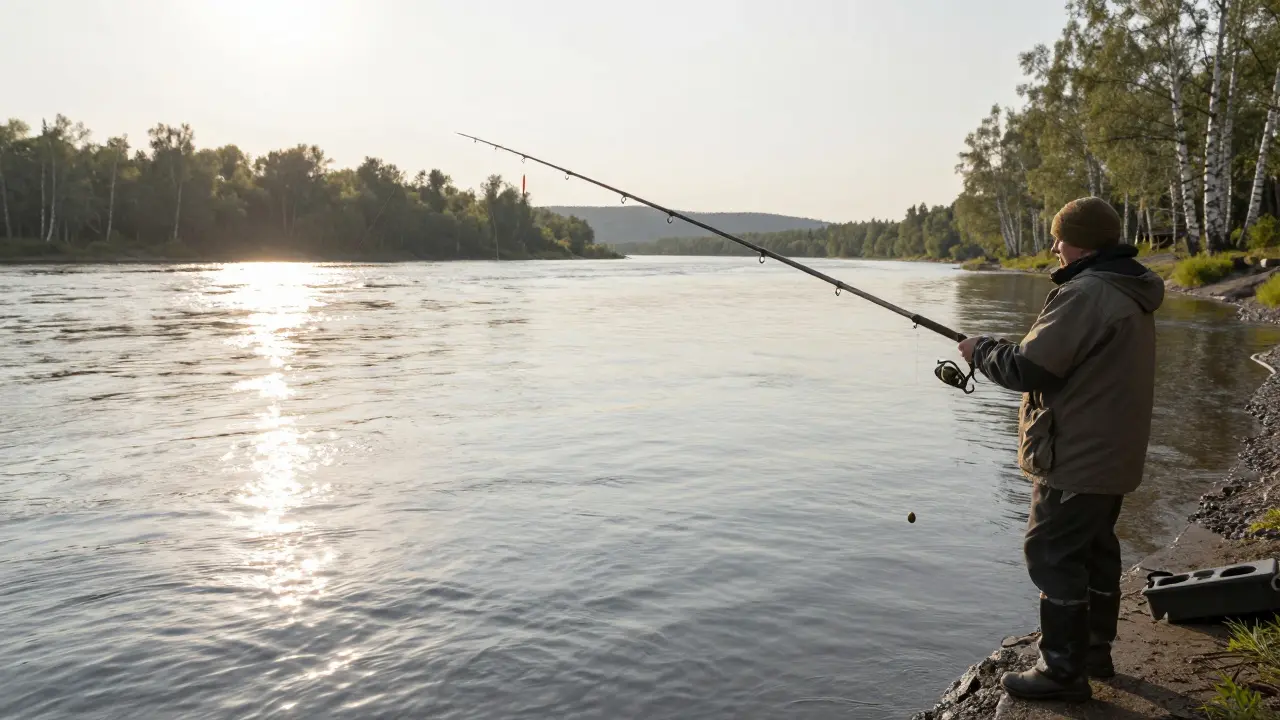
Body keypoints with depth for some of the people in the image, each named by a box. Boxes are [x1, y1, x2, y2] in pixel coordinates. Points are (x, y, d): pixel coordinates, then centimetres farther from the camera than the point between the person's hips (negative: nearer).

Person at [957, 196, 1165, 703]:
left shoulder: (1085, 294, -21)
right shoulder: (1133, 295, 12)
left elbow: (1030, 368, -22)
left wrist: (982, 351, -4)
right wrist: (996, 350, 12)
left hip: (1076, 461, -10)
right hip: (1113, 457, 10)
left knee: (1053, 556, -1)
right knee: (1096, 551, 19)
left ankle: (1064, 671, 7)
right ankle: (1095, 651, 33)